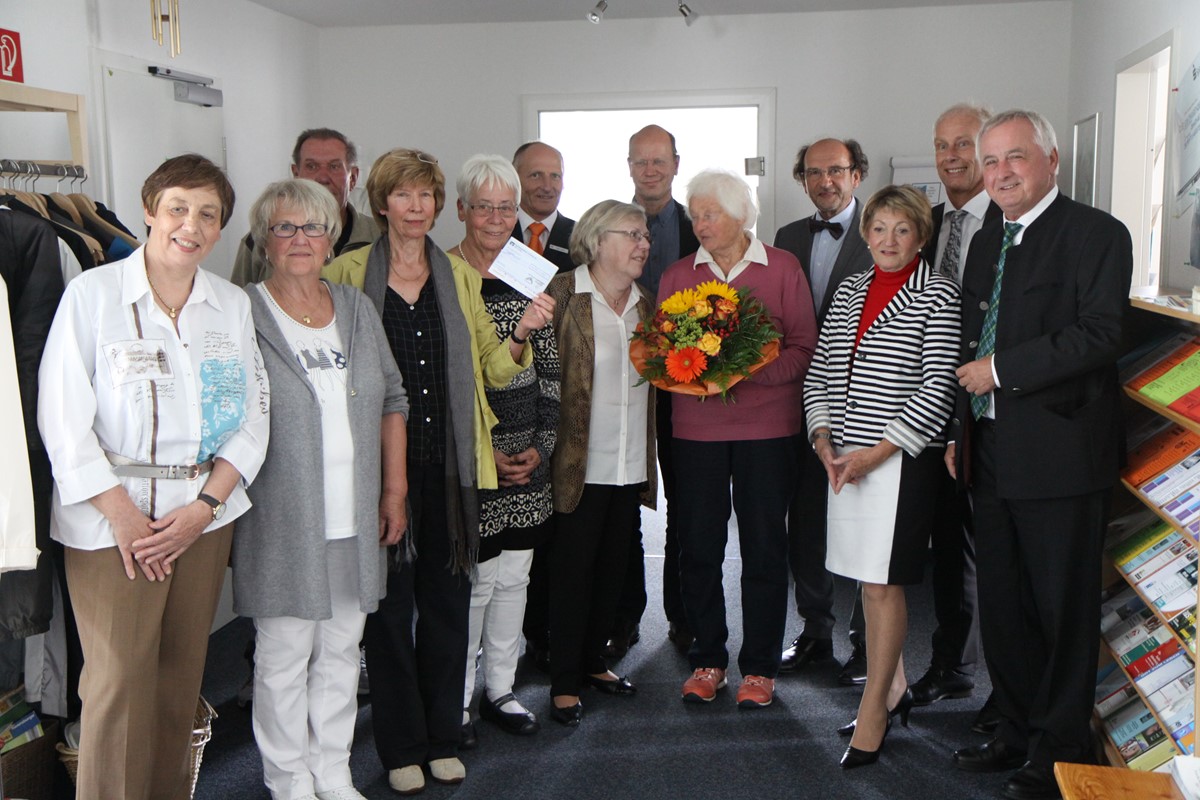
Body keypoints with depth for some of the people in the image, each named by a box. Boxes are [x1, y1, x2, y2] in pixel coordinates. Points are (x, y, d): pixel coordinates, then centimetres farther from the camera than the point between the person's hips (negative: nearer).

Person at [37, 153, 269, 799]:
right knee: (119, 680, -2)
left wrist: (206, 505, -6)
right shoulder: (93, 293, -4)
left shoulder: (232, 304, 7)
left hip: (205, 512, 4)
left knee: (183, 674, 11)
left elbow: (253, 418, 6)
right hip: (113, 516, -3)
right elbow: (62, 416, -8)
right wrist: (123, 514, -12)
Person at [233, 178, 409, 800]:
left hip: (356, 523, 5)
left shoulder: (358, 310, 9)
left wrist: (395, 490, 9)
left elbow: (393, 401, 13)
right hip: (281, 526, -4)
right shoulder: (242, 314, -5)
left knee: (341, 652, 15)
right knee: (283, 659, 5)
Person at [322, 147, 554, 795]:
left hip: (448, 464, 3)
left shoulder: (460, 278, 11)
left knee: (447, 599, 9)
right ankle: (401, 746, 20)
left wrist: (521, 334, -7)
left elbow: (492, 370, 10)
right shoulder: (348, 273, 2)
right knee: (389, 603, 4)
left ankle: (443, 737, 25)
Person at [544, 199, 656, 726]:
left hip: (631, 464, 6)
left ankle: (592, 661, 32)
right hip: (580, 461, -6)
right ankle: (565, 682, 15)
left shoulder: (644, 305, 12)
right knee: (573, 570, 3)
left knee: (614, 568, 14)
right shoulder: (563, 295, -7)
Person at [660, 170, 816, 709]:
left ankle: (760, 666, 15)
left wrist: (750, 371, -17)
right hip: (696, 427, 2)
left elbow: (804, 349, -2)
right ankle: (707, 659, 19)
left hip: (766, 426, -2)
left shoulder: (782, 268, 3)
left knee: (764, 547, 2)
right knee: (698, 546, 3)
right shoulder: (678, 275, 11)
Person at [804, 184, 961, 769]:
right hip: (845, 458, 6)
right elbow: (820, 373, 14)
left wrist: (875, 453, -14)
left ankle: (874, 709, 10)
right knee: (869, 581, 13)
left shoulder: (937, 294, -5)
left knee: (882, 584, -3)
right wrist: (825, 442, -1)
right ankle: (894, 691, 28)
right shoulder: (849, 292, 12)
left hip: (902, 458, -6)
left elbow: (937, 388, -12)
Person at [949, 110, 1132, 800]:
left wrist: (1000, 370, -17)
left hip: (1059, 456, -7)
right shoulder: (986, 243, 16)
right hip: (992, 455, 7)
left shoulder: (1096, 234, -7)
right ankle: (1019, 731, 31)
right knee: (1002, 607, 14)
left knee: (1064, 610, 4)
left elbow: (1100, 336, -19)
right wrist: (960, 430, 15)